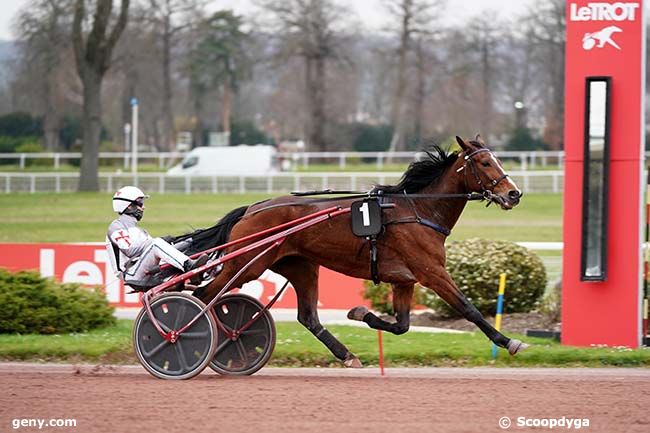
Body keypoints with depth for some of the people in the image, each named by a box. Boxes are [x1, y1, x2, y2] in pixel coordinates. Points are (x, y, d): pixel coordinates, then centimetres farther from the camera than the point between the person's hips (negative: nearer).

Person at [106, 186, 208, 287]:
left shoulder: (134, 229, 30)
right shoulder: (116, 227, 0)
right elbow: (129, 251, -15)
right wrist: (151, 241, -14)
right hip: (132, 274, -9)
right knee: (157, 244, -27)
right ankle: (189, 265, -43)